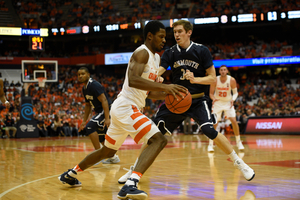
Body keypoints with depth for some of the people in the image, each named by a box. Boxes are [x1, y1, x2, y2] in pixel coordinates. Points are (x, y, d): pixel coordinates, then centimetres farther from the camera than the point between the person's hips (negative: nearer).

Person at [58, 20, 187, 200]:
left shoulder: (156, 58, 18)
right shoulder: (142, 53, -13)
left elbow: (150, 93, 20)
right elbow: (133, 80, -31)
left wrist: (168, 93, 2)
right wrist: (164, 86, -34)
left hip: (125, 108, 11)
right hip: (127, 106, -11)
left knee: (108, 151, 25)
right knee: (158, 139, -24)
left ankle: (70, 175, 40)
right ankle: (130, 185, -35)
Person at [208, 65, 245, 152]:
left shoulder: (232, 80, -15)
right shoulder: (215, 80, -16)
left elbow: (235, 92, -4)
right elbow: (211, 93, -6)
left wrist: (233, 99, -24)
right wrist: (213, 98, -29)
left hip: (228, 102, 0)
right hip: (217, 102, 0)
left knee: (234, 121, -11)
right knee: (214, 123, -9)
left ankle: (238, 142, 4)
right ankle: (210, 144, 1)